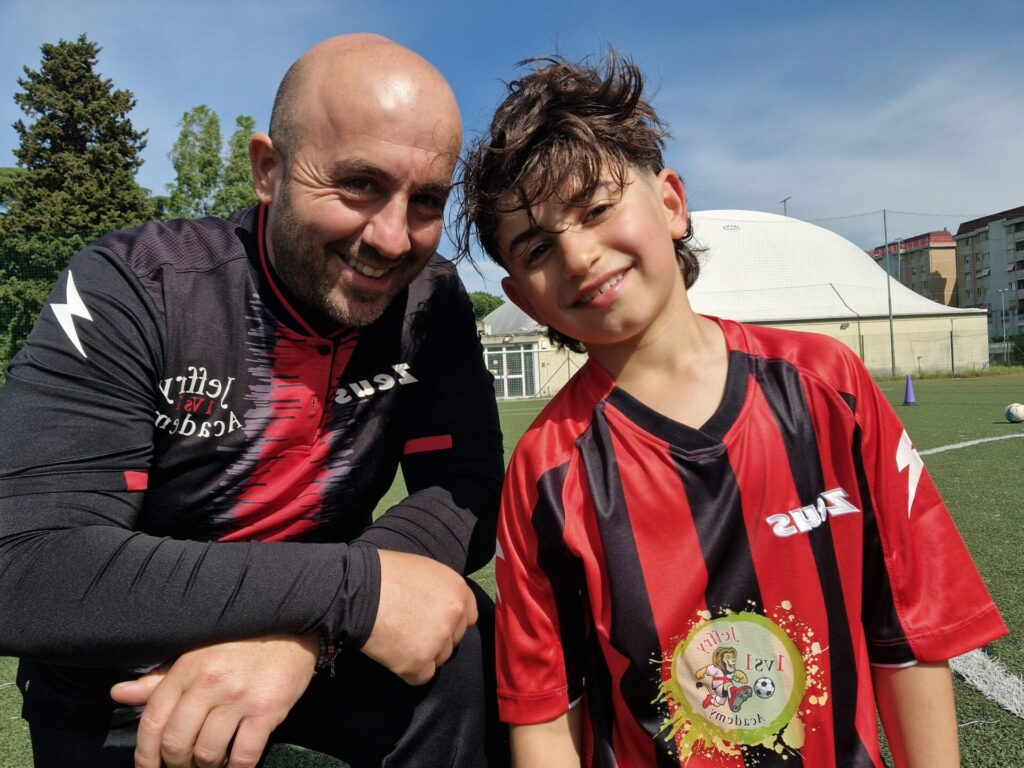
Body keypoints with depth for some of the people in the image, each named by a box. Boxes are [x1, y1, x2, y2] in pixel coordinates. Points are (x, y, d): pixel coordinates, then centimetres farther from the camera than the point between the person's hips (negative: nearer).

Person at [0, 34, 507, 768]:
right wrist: (356, 586, -37)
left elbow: (469, 487, -17)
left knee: (469, 656, -23)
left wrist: (305, 628, -34)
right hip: (125, 676, 0)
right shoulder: (132, 289, -21)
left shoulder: (433, 302, -11)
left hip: (309, 633, 1)